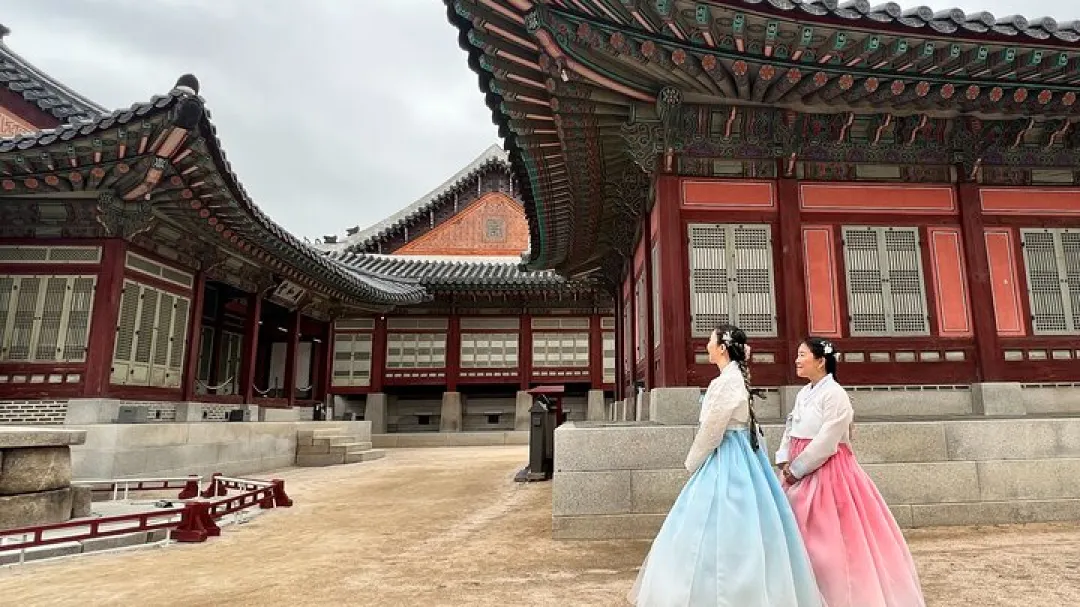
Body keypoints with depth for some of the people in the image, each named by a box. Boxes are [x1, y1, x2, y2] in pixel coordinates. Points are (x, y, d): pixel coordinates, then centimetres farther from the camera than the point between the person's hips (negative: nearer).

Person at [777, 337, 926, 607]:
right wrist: (784, 462, -2)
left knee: (828, 538, -1)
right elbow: (790, 431, 13)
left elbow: (826, 442, -19)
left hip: (826, 472, -8)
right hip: (801, 472, 8)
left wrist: (796, 469, -14)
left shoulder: (835, 394, -15)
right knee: (803, 536, 13)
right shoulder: (803, 394, 10)